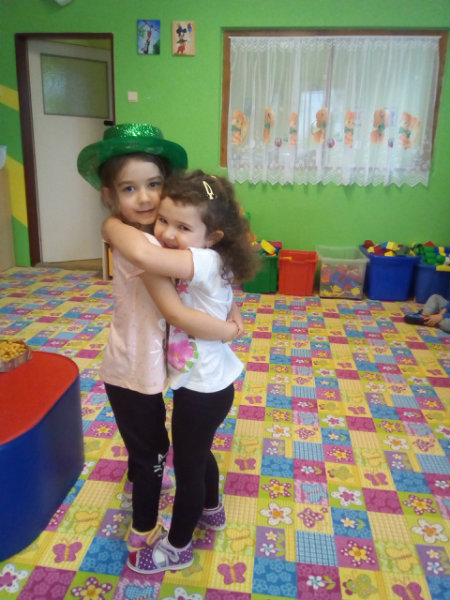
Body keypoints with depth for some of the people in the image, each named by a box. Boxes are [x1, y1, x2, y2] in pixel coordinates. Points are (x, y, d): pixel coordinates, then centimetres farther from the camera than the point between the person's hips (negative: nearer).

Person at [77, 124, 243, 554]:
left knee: (144, 438, 32)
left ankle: (137, 482, 59)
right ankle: (143, 529, 36)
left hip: (129, 366, 9)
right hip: (137, 372, -9)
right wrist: (231, 329, -22)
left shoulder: (132, 236, 2)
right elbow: (176, 313, -33)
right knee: (153, 448, 13)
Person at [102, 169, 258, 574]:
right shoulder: (189, 263, -4)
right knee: (198, 453, 30)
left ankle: (177, 547, 39)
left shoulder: (207, 263, -31)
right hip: (208, 383, 9)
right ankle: (211, 510, 57)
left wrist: (112, 226, -27)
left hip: (202, 390, -9)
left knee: (187, 466, 13)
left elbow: (142, 253, -44)